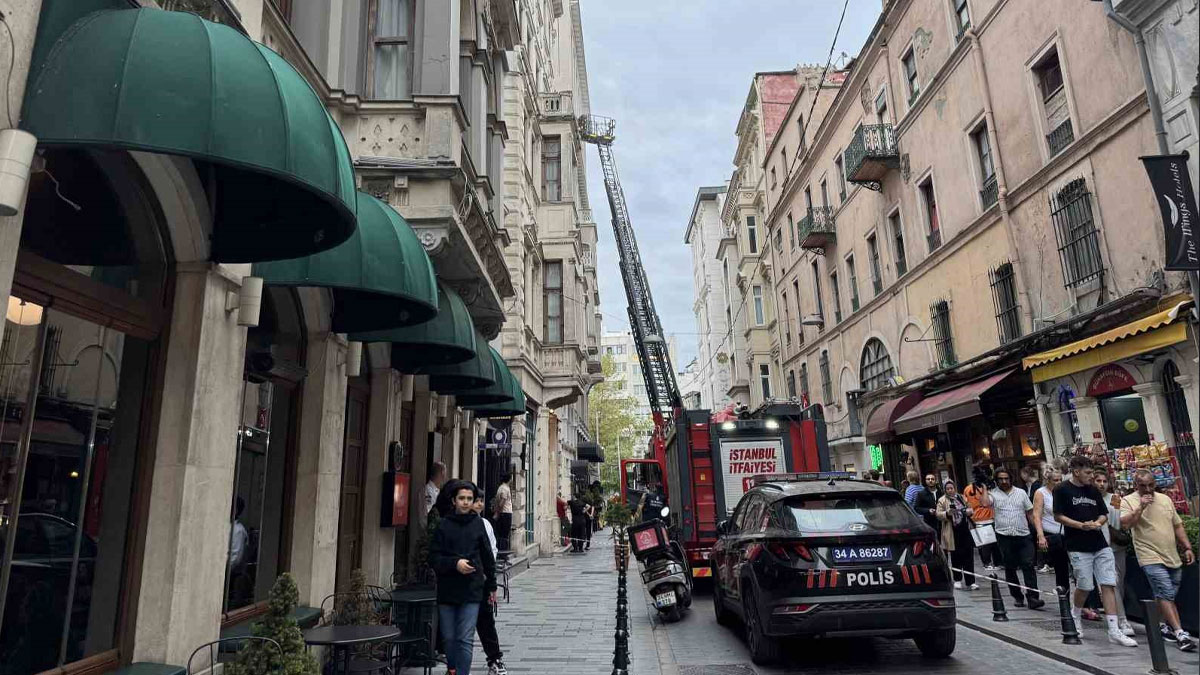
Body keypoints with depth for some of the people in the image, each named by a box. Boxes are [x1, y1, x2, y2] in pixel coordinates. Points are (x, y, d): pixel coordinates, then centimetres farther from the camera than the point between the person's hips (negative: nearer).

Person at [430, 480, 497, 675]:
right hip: (447, 591, 1)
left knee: (466, 640, -4)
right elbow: (434, 558, -2)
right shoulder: (444, 525, 0)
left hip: (472, 591, -1)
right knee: (449, 638, 13)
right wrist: (455, 563, -18)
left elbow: (487, 557, 10)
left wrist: (491, 586, 13)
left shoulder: (478, 523, 4)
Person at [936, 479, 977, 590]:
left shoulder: (961, 498, 11)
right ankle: (957, 580, 18)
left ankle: (970, 581, 6)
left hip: (965, 530, 3)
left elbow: (969, 508, 22)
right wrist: (947, 513, -24)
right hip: (952, 532, -3)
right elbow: (938, 515, -6)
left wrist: (969, 511, -1)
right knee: (956, 557, 5)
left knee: (968, 556, 2)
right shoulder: (942, 500, 0)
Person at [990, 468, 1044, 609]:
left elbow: (1030, 513, 11)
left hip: (1023, 535, 1)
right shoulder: (994, 494, 3)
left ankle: (1033, 597, -7)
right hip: (1004, 537, -1)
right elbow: (986, 503, -19)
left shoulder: (1021, 493, 10)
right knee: (1010, 568, 7)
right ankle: (1017, 596, 18)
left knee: (1028, 565, -8)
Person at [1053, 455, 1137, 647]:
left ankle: (1114, 631, 2)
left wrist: (1098, 522, -5)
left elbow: (1104, 514, 17)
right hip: (1078, 547, -5)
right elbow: (1058, 516, -8)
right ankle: (1075, 615, 28)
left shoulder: (1093, 490, 12)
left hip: (1100, 545, 5)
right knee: (1085, 586, 0)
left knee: (1108, 585, 0)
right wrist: (1081, 525, -16)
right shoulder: (1062, 490, -5)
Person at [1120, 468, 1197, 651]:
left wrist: (1187, 548, 13)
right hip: (1151, 558, -6)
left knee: (1167, 596, 11)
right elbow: (1124, 523, -16)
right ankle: (1180, 633, -13)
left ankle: (1166, 626, 26)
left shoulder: (1165, 499, 14)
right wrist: (1140, 507, -21)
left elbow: (1178, 526, 20)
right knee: (1166, 594, -13)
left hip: (1173, 557, 6)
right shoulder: (1128, 501, -3)